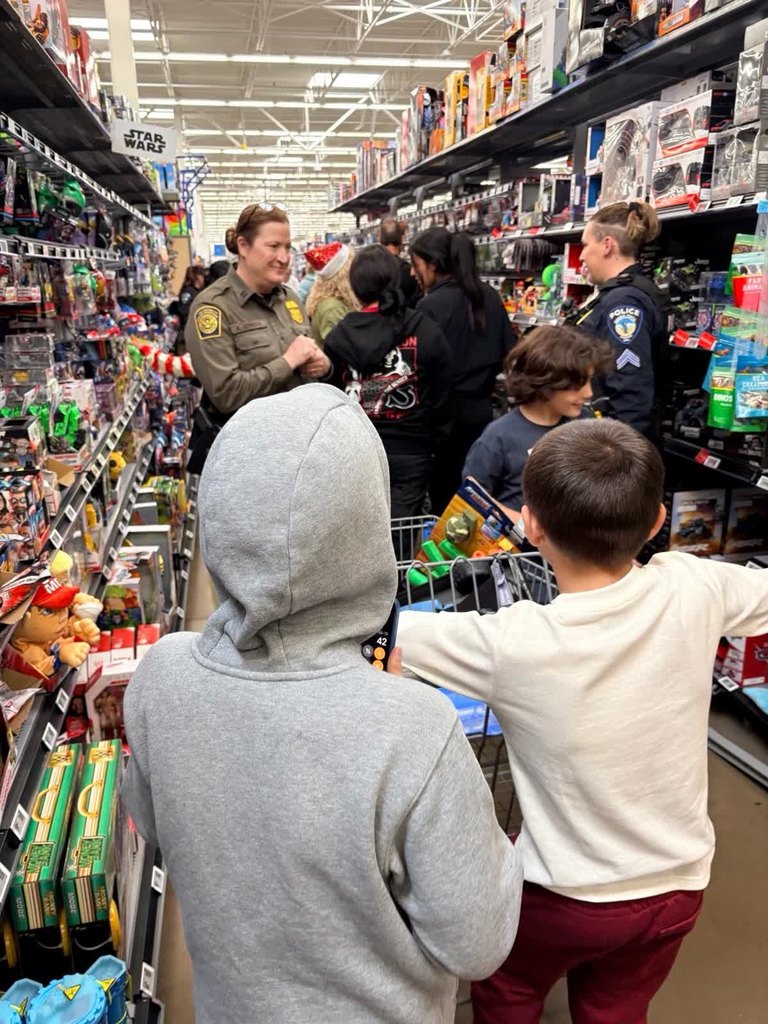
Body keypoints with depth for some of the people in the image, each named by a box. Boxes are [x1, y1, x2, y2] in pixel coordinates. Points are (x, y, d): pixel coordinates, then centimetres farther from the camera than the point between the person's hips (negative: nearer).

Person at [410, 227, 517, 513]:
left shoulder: (431, 305, -16)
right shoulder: (490, 296, 4)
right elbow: (509, 351, 10)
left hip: (446, 411, -6)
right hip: (480, 409, 6)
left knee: (443, 489, 7)